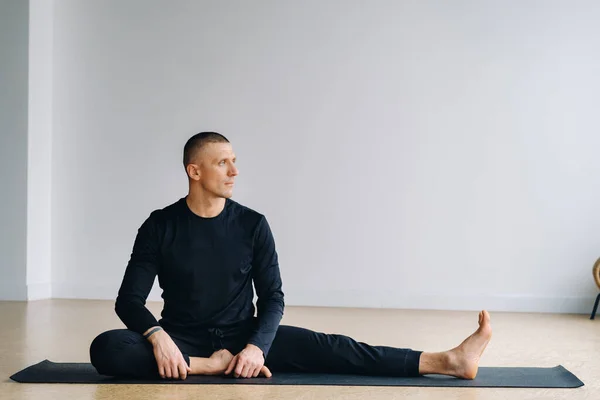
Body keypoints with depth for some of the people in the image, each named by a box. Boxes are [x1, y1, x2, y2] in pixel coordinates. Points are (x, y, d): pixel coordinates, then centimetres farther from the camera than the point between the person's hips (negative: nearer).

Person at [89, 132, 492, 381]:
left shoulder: (252, 224, -4)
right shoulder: (161, 226, -8)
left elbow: (273, 297, -5)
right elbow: (129, 299, -10)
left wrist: (257, 345, -25)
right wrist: (158, 337, -31)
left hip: (241, 336, 1)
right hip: (184, 341, 0)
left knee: (320, 346, -21)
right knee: (107, 348, -28)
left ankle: (447, 361, -25)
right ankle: (212, 366, -27)